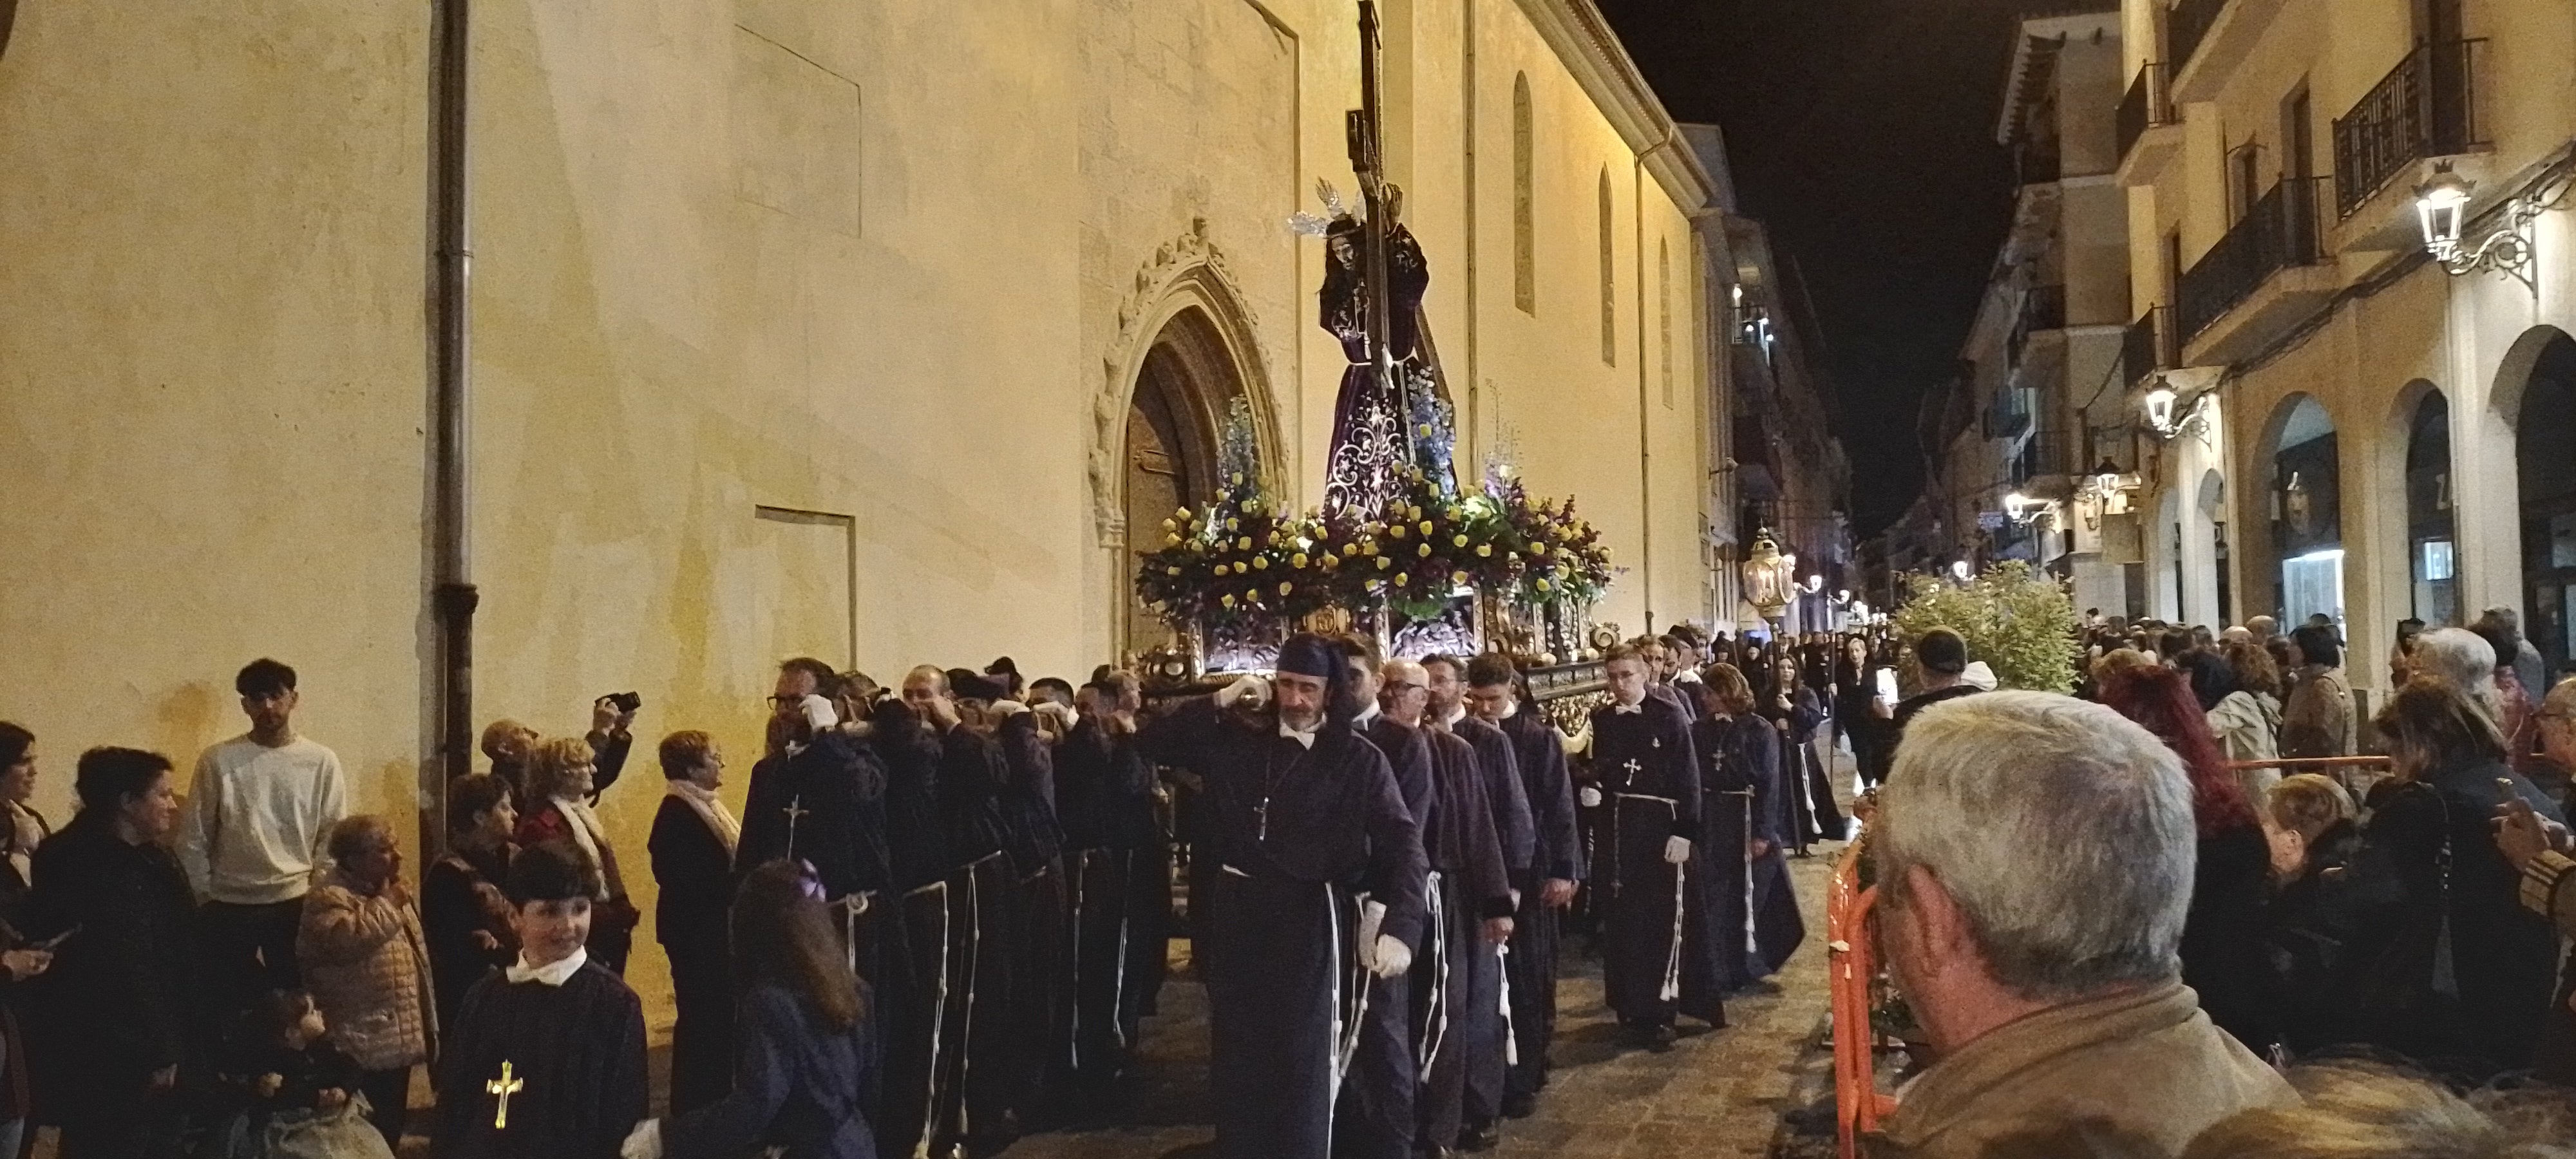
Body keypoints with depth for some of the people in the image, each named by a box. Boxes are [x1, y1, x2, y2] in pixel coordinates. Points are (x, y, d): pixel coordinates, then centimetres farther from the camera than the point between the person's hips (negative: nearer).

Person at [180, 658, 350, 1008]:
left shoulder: (321, 762, -1)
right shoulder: (218, 760, -2)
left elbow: (334, 836, 2)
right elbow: (194, 837, 2)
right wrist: (203, 897, 0)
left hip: (295, 903, 0)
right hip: (229, 906, 0)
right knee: (227, 1003, 7)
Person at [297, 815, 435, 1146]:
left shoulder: (388, 891, 13)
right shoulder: (328, 898, -14)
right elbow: (345, 940, -37)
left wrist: (426, 1024, 26)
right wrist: (386, 904, -22)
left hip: (397, 1040, 9)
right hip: (363, 1048, -9)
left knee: (391, 1130, 16)